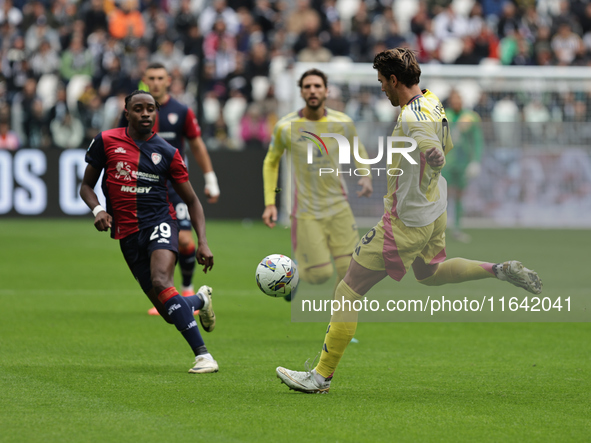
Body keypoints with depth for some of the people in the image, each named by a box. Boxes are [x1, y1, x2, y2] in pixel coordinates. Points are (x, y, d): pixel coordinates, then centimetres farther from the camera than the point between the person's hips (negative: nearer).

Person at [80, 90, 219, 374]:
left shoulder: (167, 153, 4)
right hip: (127, 233, 2)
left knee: (161, 283, -32)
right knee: (169, 313, -1)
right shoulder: (106, 141, 5)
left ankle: (202, 355, -32)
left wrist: (203, 242, -2)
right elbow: (86, 185, 12)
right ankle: (200, 300, 37)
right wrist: (97, 209, -9)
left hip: (159, 223, -2)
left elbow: (192, 201, 10)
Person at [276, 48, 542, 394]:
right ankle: (501, 271, 21)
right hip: (435, 214, 10)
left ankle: (323, 375, 0)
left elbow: (437, 159, -37)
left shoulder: (412, 119, -26)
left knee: (348, 291, -3)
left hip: (407, 223, -10)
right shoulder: (433, 102, 3)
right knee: (429, 274, 36)